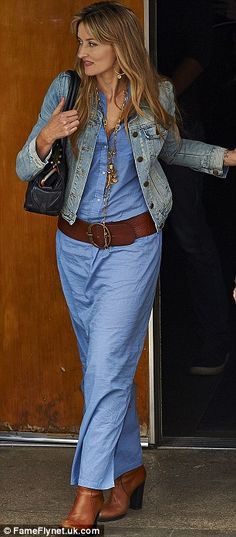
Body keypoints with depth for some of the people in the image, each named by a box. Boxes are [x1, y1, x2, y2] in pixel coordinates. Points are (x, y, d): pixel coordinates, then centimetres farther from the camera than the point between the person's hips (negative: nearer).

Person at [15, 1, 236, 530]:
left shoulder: (157, 94, -2)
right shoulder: (66, 89, -2)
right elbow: (24, 169, -2)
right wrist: (45, 137, -23)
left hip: (133, 244, -3)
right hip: (76, 245, 3)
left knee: (107, 366, -10)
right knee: (103, 366, 12)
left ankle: (88, 496, -8)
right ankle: (129, 468, 27)